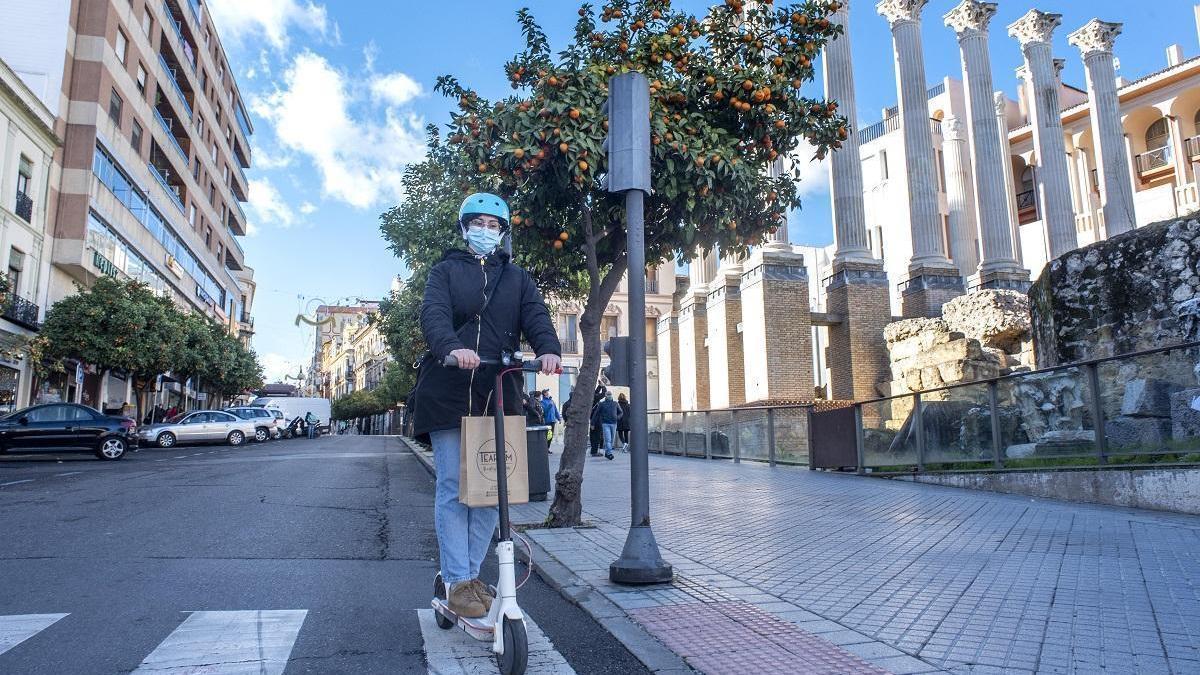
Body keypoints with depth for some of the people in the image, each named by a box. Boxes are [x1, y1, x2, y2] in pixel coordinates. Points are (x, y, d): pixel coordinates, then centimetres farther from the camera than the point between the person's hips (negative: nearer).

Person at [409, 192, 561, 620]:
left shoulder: (516, 278, 18)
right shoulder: (447, 271, 10)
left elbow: (536, 317, 1)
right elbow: (433, 313, -9)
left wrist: (548, 350, -22)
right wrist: (451, 347, -32)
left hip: (499, 395, 3)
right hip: (448, 393, -2)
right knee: (453, 488, -3)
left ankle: (470, 574, 18)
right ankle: (457, 582, 5)